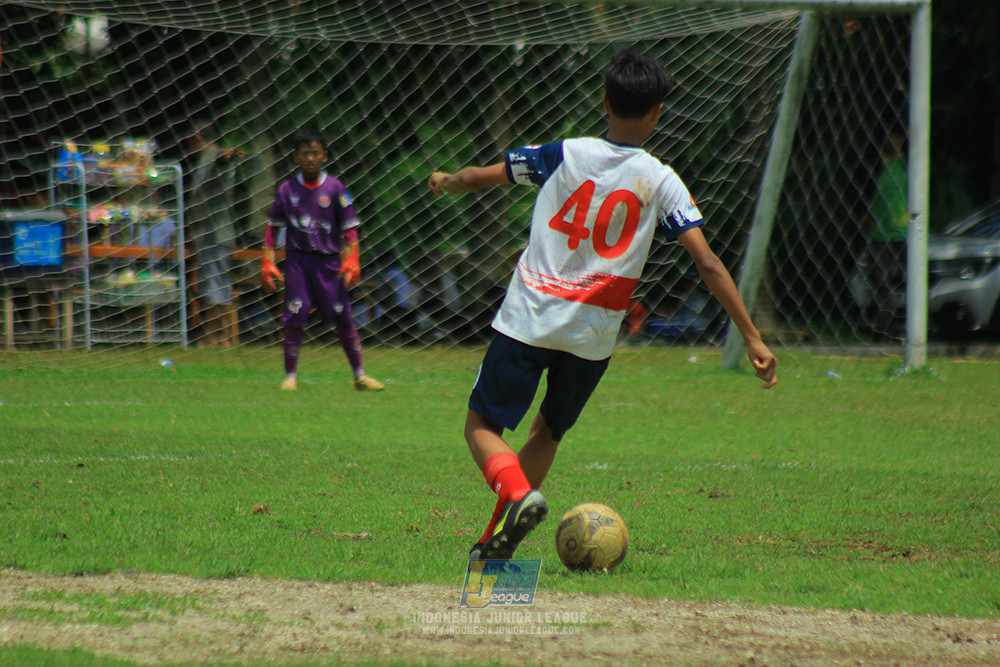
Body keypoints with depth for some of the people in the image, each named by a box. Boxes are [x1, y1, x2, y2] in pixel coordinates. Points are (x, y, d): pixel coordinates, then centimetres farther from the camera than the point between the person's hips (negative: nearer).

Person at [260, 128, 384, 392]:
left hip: (328, 260, 0)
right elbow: (273, 227, 10)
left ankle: (359, 375, 8)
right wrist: (267, 263, 4)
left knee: (343, 318, 0)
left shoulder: (334, 188, 1)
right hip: (297, 259, 0)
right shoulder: (287, 190, 4)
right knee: (294, 319, -3)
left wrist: (351, 261, -9)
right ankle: (290, 376, 6)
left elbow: (349, 228, 1)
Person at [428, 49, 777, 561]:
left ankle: (518, 494, -23)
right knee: (547, 432, 21)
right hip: (595, 333, 2)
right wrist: (753, 339, -8)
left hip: (528, 320, -2)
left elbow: (479, 177, 10)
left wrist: (445, 182, 34)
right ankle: (495, 541, 14)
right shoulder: (662, 182, -3)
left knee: (482, 426, 6)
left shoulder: (563, 155, -1)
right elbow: (708, 264, -9)